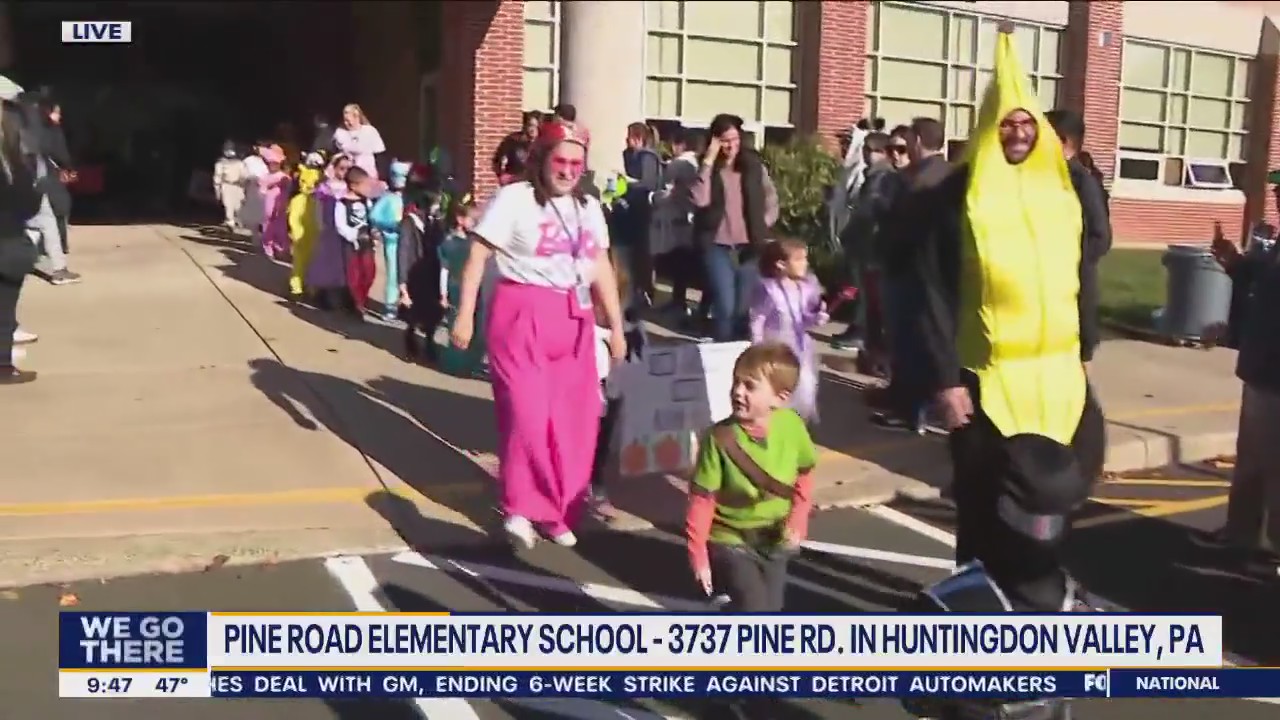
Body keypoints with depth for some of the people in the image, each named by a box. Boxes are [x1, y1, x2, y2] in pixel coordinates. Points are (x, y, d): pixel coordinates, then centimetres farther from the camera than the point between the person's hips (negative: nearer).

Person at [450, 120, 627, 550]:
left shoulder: (589, 208, 15)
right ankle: (521, 509, 5)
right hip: (522, 316, -5)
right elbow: (477, 256, -6)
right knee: (528, 414, -11)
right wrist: (464, 316, -11)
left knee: (575, 422, 5)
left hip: (573, 321, 6)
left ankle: (558, 512, 18)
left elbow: (601, 268, 18)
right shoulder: (514, 199, -4)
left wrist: (616, 326, 16)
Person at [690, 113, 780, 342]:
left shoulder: (753, 164, 6)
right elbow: (700, 200, -19)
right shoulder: (707, 167, -1)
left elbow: (771, 198, 18)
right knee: (725, 307, -10)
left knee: (744, 308, 5)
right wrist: (708, 162, -18)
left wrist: (763, 224, 5)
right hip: (717, 246, -2)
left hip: (749, 245, 2)